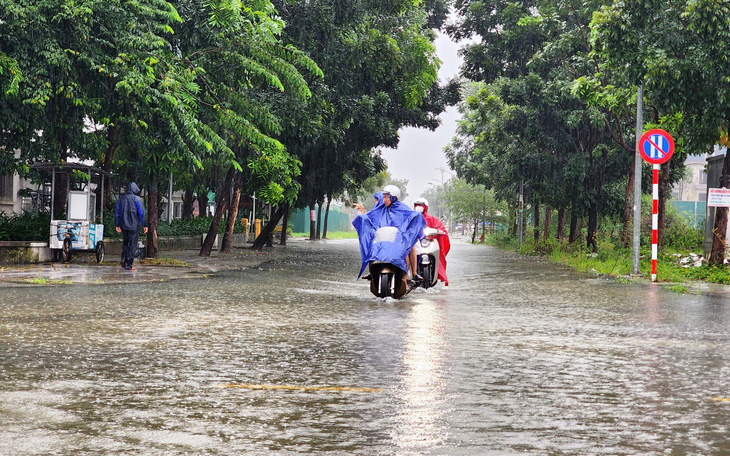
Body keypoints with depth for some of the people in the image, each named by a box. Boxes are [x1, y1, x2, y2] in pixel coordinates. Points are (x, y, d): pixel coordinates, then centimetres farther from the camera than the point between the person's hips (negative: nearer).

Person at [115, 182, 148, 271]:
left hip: (123, 226, 5)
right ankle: (129, 265, -1)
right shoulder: (137, 199, -7)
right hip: (134, 226, -5)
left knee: (125, 243, 20)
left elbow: (118, 212, 13)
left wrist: (118, 225, 19)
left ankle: (124, 262, 14)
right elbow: (141, 213, -9)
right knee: (132, 245, 0)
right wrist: (144, 225, -5)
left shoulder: (121, 198, 8)